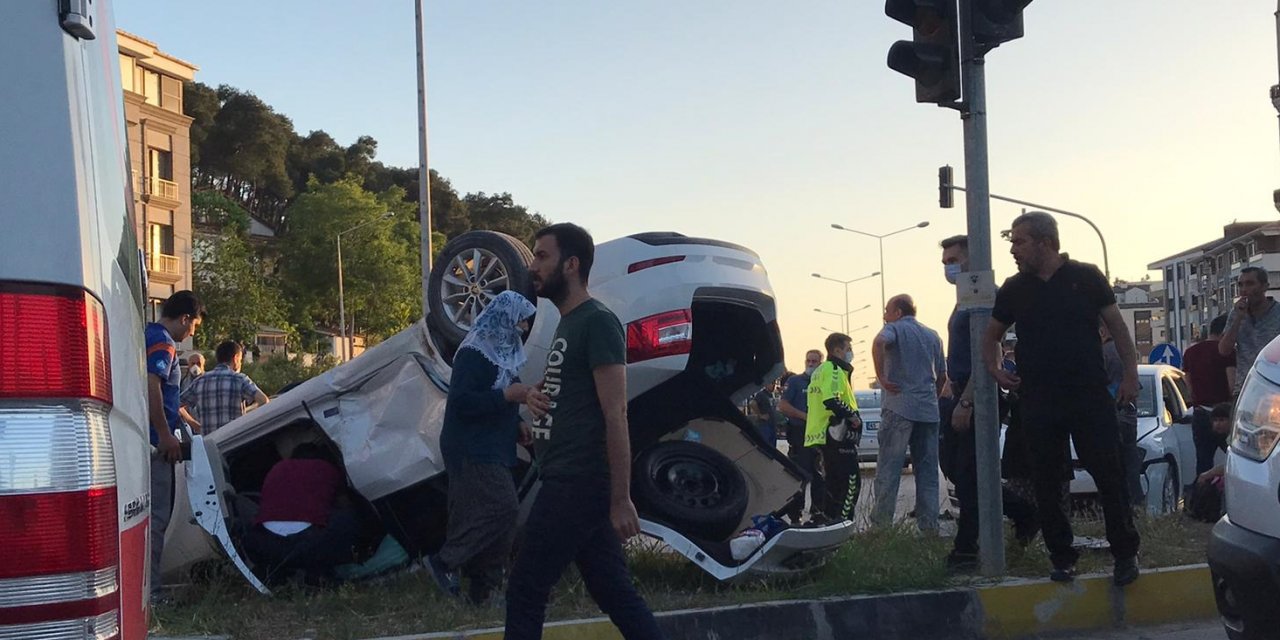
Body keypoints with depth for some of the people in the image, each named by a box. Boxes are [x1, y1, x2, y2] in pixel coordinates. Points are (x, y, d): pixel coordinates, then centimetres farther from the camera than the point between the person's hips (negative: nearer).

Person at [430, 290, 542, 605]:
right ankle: (445, 561, -3)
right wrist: (508, 395, -26)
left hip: (493, 449, 9)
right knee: (502, 508, -15)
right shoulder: (473, 354, -15)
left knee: (481, 517, 9)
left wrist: (517, 424, 8)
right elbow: (460, 402, -22)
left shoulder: (502, 351, 13)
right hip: (472, 450, -9)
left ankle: (482, 589, 15)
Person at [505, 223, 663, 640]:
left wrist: (621, 499, -21)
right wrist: (536, 399, 5)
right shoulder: (566, 324, 17)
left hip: (578, 483, -9)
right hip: (568, 481, 10)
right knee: (614, 592, 10)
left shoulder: (597, 322, -13)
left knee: (525, 593, -3)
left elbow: (615, 416, -18)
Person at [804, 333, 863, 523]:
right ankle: (842, 522, -14)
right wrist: (852, 415, -15)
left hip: (819, 436, 10)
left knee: (831, 482, 15)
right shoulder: (833, 370, -11)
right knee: (851, 480, -9)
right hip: (836, 436, -10)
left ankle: (818, 519, 16)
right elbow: (831, 400, -25)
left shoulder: (820, 371, 22)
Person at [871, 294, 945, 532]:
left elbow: (879, 342, -24)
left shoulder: (895, 328, 0)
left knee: (888, 468, -3)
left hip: (899, 407, -5)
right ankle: (929, 526, 4)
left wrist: (881, 377, -17)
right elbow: (942, 376, 21)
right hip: (929, 410, 5)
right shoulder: (933, 336, 18)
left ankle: (881, 524, -6)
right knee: (927, 471, 7)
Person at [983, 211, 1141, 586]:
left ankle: (1126, 554, 10)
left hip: (1091, 397, -3)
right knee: (1047, 486, 5)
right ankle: (1061, 558, 16)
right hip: (1038, 404, 3)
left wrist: (1131, 373, -3)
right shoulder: (1014, 289, 8)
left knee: (1110, 477, -2)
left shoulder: (1086, 278, 1)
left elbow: (1116, 326, 5)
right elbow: (992, 334, 21)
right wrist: (994, 370, 4)